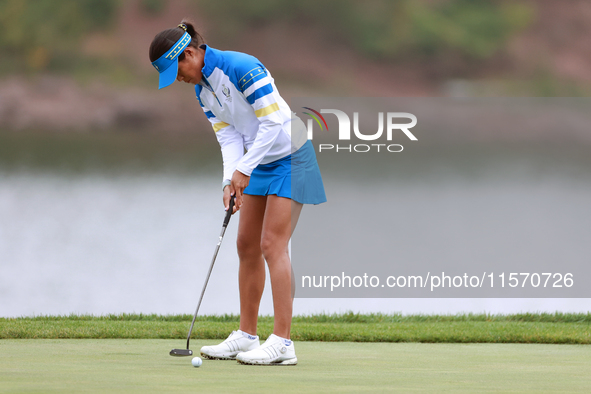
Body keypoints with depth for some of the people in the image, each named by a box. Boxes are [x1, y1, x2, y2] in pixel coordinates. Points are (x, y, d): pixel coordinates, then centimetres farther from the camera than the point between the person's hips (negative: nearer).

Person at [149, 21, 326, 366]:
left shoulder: (241, 68, -23)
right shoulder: (202, 88, 4)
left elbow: (272, 122, -24)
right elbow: (229, 136, 2)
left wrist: (243, 169, -23)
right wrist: (229, 181, -13)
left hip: (290, 157, -9)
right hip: (260, 163, 9)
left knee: (272, 245, -13)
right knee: (247, 245, 8)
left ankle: (283, 343, -13)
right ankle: (247, 335, 15)